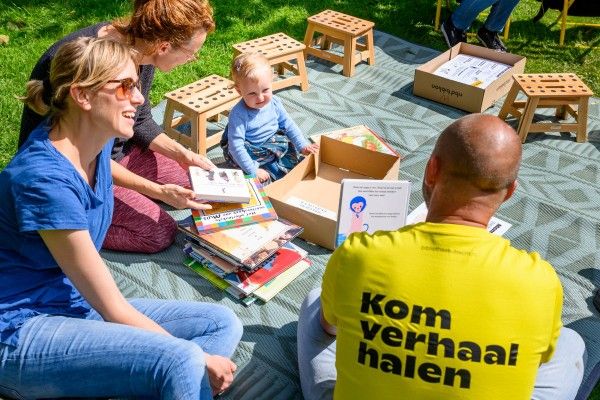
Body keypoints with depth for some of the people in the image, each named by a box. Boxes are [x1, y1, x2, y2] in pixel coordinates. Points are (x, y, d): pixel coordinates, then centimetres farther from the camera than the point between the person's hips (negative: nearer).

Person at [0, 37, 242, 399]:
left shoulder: (98, 140, -1)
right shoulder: (45, 178, -25)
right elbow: (112, 309, -21)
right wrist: (200, 360, -14)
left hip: (77, 305, 9)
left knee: (224, 324, -3)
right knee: (181, 363, -32)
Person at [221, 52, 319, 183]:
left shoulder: (274, 103, -9)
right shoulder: (239, 115, -27)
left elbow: (288, 124, 6)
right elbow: (236, 146, -28)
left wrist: (303, 146, 0)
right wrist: (253, 170, -29)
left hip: (274, 143, 7)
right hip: (251, 152, -7)